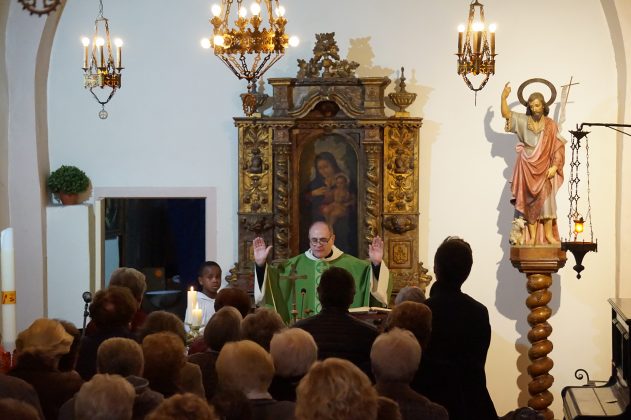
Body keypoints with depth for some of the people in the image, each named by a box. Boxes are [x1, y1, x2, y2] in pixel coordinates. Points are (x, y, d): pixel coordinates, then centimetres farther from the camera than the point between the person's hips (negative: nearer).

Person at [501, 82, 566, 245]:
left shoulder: (550, 125, -1)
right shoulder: (523, 121, 4)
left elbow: (558, 147, -3)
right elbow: (506, 114, 1)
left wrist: (555, 166, -11)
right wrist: (504, 97, -13)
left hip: (544, 168, -2)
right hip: (527, 167, 2)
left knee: (546, 199, -9)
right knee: (529, 201, 0)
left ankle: (548, 234, -5)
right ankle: (532, 236, 0)